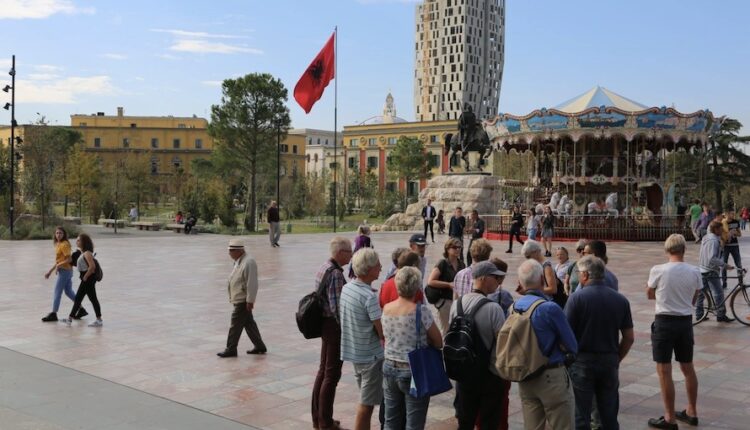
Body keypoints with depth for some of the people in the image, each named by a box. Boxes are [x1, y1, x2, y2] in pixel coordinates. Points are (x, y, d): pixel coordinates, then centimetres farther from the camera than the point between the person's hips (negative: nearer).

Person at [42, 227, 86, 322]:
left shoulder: (64, 244, -15)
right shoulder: (58, 244, 13)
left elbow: (69, 259, -21)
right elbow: (58, 261, 19)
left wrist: (58, 266, -18)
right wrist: (50, 271, 20)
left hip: (64, 271, -9)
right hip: (68, 271, 9)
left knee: (57, 292, -3)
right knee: (69, 291, 15)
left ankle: (53, 314, 2)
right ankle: (81, 310, 19)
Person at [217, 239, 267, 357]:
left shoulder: (248, 263, -19)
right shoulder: (238, 261, 12)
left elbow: (252, 284, -22)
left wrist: (250, 301, -23)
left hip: (243, 301, -10)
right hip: (239, 299, 10)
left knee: (235, 325, -3)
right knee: (249, 323, 15)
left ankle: (231, 349, 6)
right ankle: (259, 346, 23)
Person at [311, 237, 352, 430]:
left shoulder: (323, 268, 10)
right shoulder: (335, 273, -20)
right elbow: (336, 306, -24)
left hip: (324, 324, 10)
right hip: (334, 325, -10)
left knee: (323, 370, 17)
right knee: (332, 374, -1)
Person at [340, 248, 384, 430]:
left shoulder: (347, 288, 0)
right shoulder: (369, 296, -24)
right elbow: (382, 333, -22)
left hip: (354, 352, 8)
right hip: (371, 355, -8)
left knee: (365, 400, 22)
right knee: (367, 404, 4)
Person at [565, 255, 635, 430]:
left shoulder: (577, 298, -11)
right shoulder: (620, 300, 2)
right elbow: (629, 338, 5)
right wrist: (616, 359, 16)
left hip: (582, 362, -4)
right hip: (610, 362, 4)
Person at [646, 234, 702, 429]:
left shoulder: (658, 270, -12)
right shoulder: (695, 272, -3)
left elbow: (649, 295, 3)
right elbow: (693, 299, 7)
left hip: (664, 322, -4)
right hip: (686, 321, 5)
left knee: (664, 371, 2)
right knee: (688, 368, 18)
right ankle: (691, 412, 31)